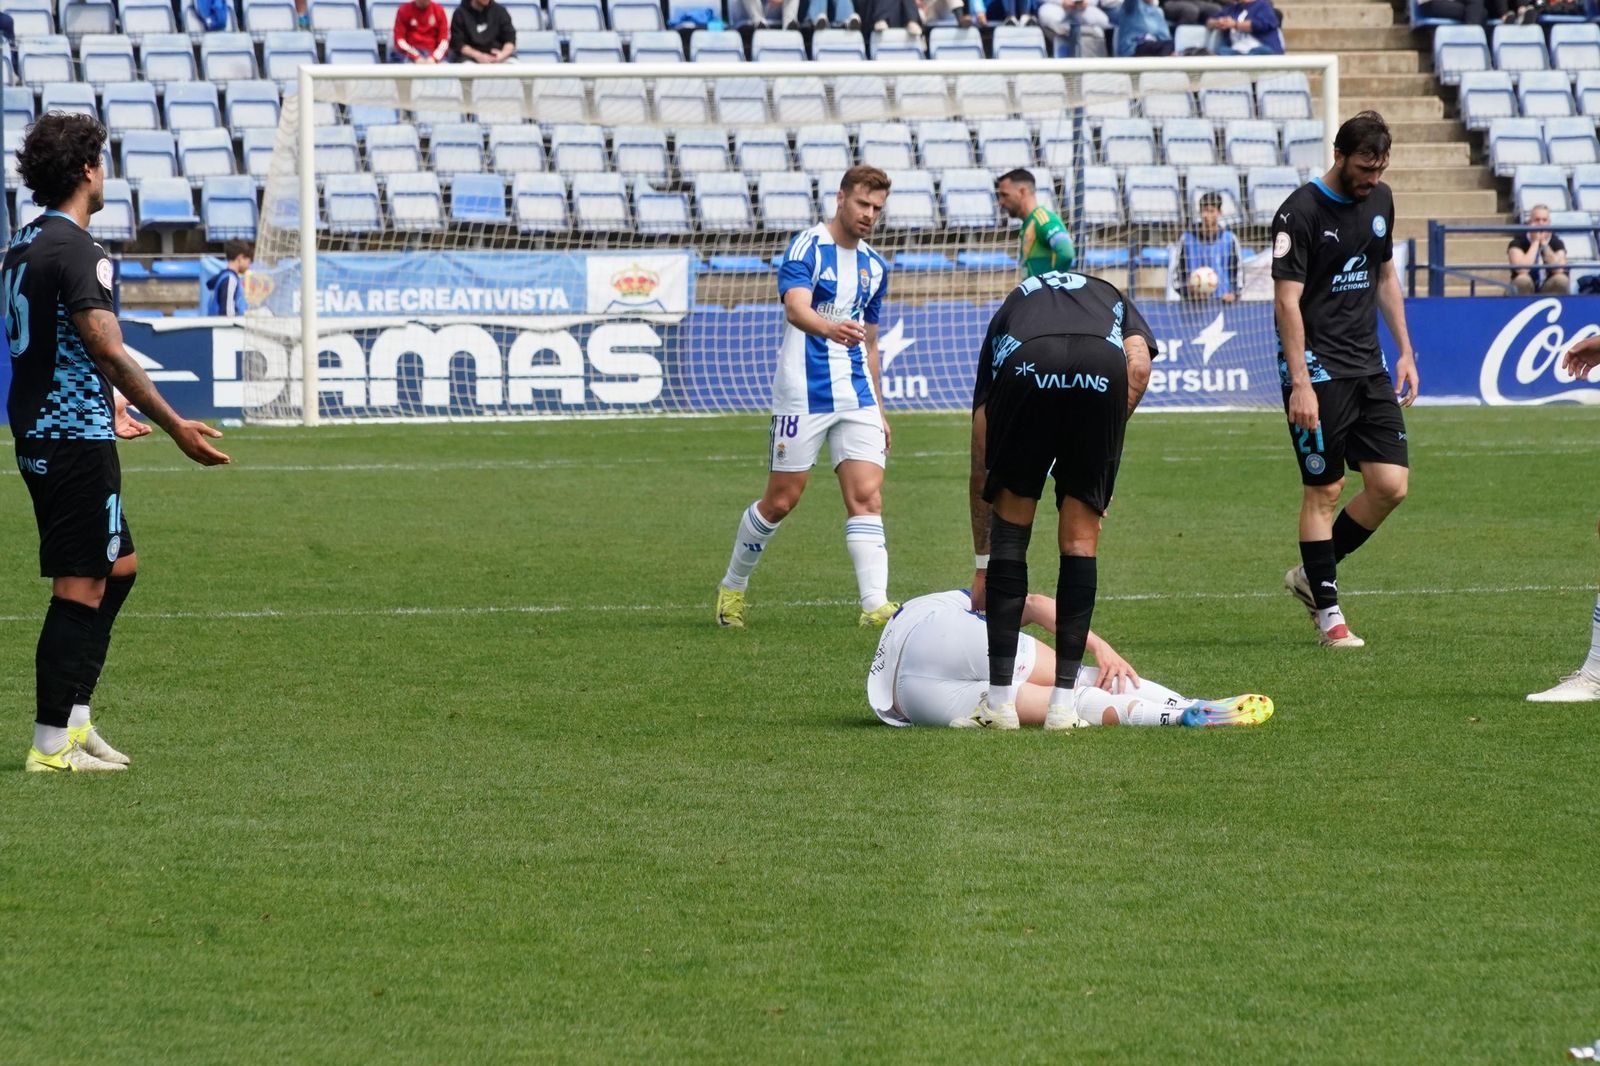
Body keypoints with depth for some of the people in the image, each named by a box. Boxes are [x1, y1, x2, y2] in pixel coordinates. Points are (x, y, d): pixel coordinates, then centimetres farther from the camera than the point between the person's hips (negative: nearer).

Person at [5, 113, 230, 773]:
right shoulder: (75, 248, -16)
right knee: (81, 588, -5)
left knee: (118, 568, 18)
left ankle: (74, 719, 17)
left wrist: (106, 408, 36)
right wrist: (176, 427, -20)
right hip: (76, 442, -10)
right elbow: (106, 348, -23)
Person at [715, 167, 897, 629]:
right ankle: (733, 586, 23)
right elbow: (795, 308, -28)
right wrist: (830, 328, -50)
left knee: (867, 497, -9)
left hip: (857, 397, 6)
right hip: (803, 395, -6)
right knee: (781, 500, 2)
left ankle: (874, 604, -17)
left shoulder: (874, 266, 13)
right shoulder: (807, 248, -9)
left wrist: (879, 410, 21)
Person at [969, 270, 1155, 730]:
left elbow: (981, 468, 41)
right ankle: (1063, 702, 12)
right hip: (1102, 373, 0)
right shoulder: (1111, 300, 40)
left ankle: (1001, 697, 12)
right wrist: (1100, 446, 19)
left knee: (1010, 531, 17)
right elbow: (1139, 368, 12)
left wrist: (983, 565, 49)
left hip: (1023, 371, 0)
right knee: (1080, 538, 14)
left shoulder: (1009, 311, 40)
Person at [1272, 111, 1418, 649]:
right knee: (1323, 489, -4)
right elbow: (1287, 300, -15)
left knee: (1391, 484, -1)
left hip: (1368, 367, 7)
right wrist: (1300, 383, -20)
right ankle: (1328, 613, 4)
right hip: (1318, 367, -7)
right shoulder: (1301, 212, -13)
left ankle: (1312, 574, 17)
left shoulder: (1379, 200, 9)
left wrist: (1405, 352, 17)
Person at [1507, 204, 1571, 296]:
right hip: (1527, 289, -2)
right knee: (1523, 279, -35)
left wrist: (1544, 244, -22)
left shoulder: (1556, 242, -3)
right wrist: (1535, 242, -22)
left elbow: (1559, 270, -20)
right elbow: (1522, 269, -29)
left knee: (1562, 279, -28)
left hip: (1548, 289, 2)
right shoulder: (1519, 241, -11)